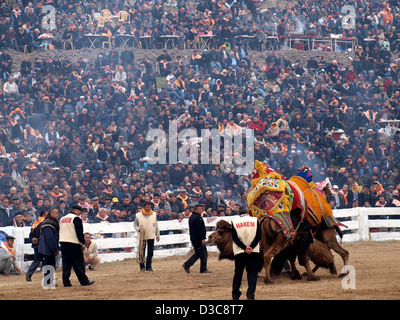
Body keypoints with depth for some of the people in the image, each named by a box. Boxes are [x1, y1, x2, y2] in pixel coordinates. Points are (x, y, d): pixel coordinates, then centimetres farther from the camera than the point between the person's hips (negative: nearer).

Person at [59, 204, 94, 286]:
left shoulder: (62, 219, 17)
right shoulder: (76, 219, -7)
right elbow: (79, 233, -12)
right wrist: (83, 243, -4)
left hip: (63, 243, 7)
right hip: (74, 243, -7)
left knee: (66, 263, 7)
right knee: (78, 263, -1)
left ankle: (66, 282, 2)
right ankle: (84, 281, 2)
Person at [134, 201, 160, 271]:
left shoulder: (154, 214, 4)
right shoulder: (138, 215, -4)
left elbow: (156, 225, 12)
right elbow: (135, 224, 6)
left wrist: (157, 235, 12)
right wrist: (138, 229, -14)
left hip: (151, 236, 2)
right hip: (142, 236, -2)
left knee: (150, 252, 4)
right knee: (142, 252, 1)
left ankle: (148, 266, 14)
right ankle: (142, 266, 12)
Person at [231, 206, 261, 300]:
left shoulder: (235, 222, 1)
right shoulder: (254, 220, 1)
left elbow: (235, 238, -7)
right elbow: (258, 236, -6)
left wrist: (245, 248, -8)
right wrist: (251, 247, -8)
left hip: (239, 253, 1)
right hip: (254, 252, -1)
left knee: (238, 273, 12)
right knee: (252, 273, 4)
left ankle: (235, 294, 18)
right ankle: (250, 295, -5)